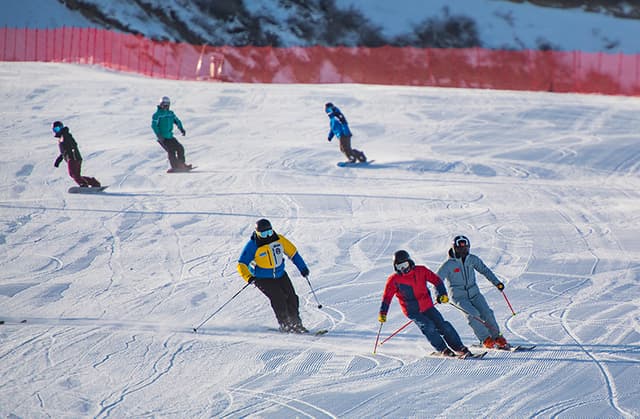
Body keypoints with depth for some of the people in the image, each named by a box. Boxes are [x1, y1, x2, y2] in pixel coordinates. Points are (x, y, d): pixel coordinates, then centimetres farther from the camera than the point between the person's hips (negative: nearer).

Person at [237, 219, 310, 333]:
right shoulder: (253, 245, -16)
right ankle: (285, 325, -10)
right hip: (263, 279, -5)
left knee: (291, 298, -2)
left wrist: (302, 268, 7)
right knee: (278, 298, -20)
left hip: (281, 276, 5)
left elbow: (293, 252, 9)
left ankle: (296, 324, 14)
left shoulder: (279, 239, -5)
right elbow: (242, 265, -14)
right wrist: (248, 277, -31)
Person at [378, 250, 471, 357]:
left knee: (442, 325, -6)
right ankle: (443, 350, -13)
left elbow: (436, 280, 3)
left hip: (427, 307, 2)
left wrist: (442, 294, -9)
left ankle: (459, 348, 2)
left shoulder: (421, 271, -2)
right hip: (412, 311, -2)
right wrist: (383, 313, -6)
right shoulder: (394, 280, -6)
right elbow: (387, 297, 0)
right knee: (428, 326, -22)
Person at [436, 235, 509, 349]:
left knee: (486, 313, -12)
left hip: (474, 293, 4)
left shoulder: (472, 259, 2)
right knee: (473, 314, -24)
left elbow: (484, 270, 16)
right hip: (459, 296, -4)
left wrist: (496, 282, 11)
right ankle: (485, 340, -15)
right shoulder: (449, 265, -11)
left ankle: (497, 337, -1)